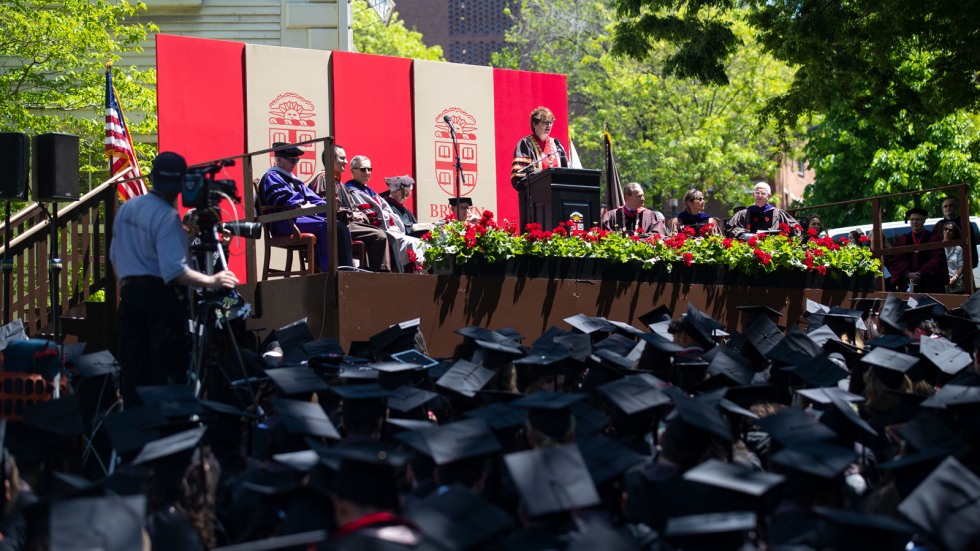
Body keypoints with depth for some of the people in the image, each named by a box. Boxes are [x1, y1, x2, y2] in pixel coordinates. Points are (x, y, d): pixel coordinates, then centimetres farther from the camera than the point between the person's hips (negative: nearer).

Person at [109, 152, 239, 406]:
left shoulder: (126, 208, 8)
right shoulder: (167, 216, -17)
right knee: (169, 365, -2)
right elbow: (174, 270, -25)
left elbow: (115, 256, 17)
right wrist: (211, 281, -21)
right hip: (160, 295, -8)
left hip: (129, 291, 8)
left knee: (133, 363, 11)